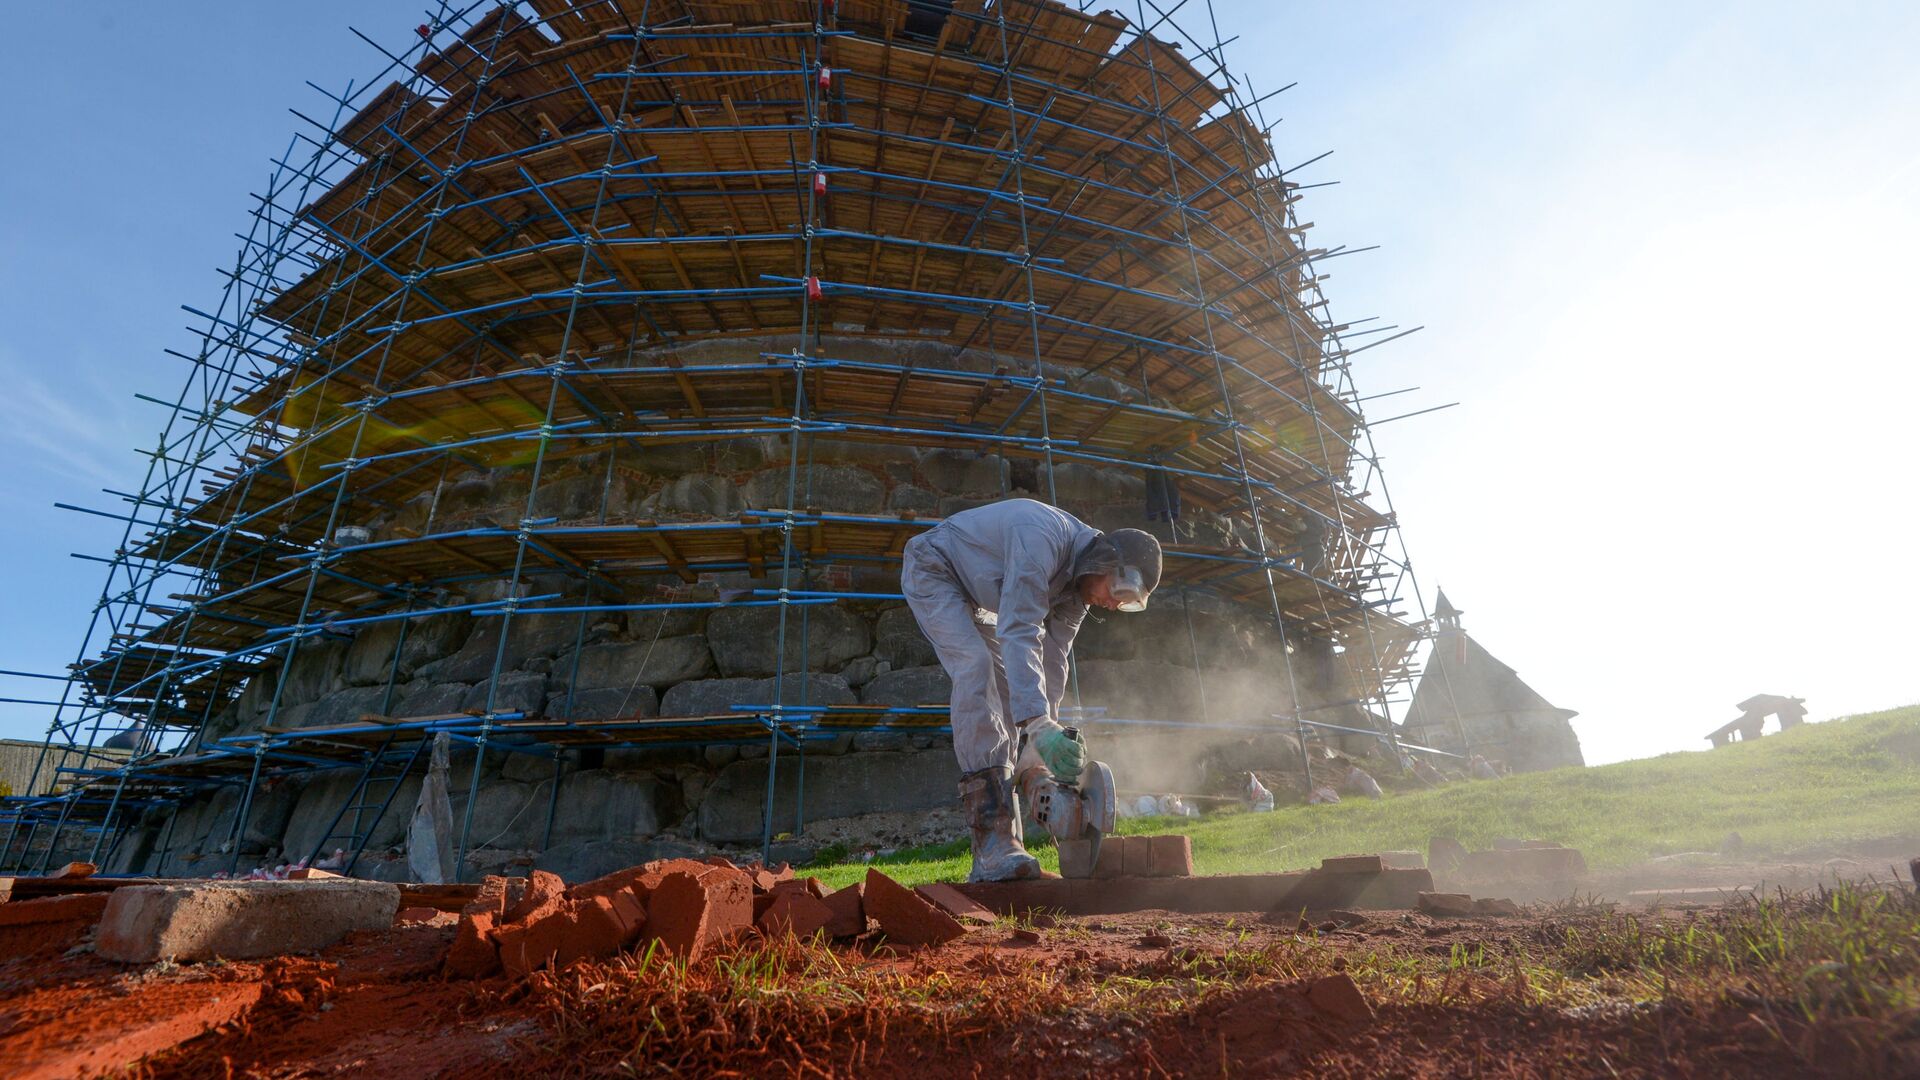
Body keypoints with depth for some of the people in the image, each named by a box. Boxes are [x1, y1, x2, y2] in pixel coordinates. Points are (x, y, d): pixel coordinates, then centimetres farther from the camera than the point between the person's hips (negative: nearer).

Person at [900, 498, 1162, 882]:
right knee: (977, 668, -27)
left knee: (1009, 694, 0)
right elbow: (1018, 633, -43)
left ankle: (1002, 845, 3)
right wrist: (1039, 725, -50)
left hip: (974, 597, 9)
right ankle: (993, 840, -29)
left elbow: (1052, 659, -6)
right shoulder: (1044, 539, -35)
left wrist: (1045, 744, -11)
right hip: (932, 570, -9)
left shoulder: (1079, 578, -7)